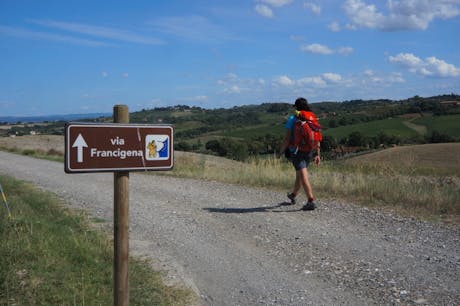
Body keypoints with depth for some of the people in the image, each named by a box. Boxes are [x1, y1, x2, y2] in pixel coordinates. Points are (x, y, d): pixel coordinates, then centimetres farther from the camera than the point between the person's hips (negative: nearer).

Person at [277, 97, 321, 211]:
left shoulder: (292, 119, -8)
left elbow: (287, 139, -11)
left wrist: (280, 152, 1)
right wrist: (317, 154, 8)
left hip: (296, 151, -6)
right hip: (309, 151, 6)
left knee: (303, 176, -8)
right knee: (299, 173, 22)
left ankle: (311, 201, -17)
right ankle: (293, 195, 41)